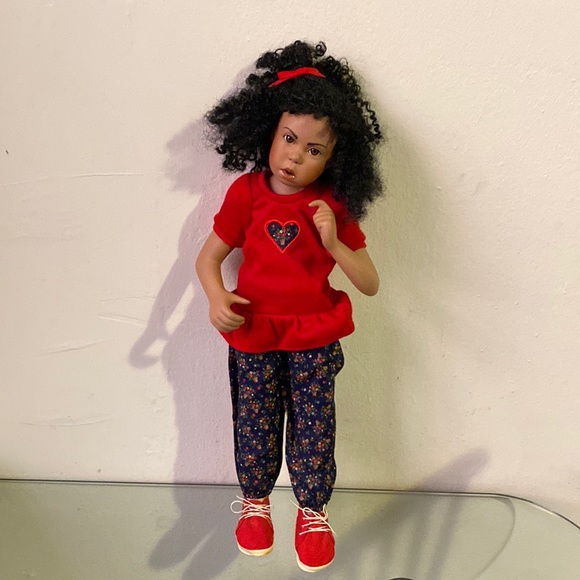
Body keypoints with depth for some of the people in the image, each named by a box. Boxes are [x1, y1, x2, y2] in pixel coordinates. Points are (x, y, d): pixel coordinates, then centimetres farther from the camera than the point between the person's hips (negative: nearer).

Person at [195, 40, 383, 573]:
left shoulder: (334, 207, -6)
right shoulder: (246, 193, -7)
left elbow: (370, 284, -6)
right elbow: (209, 256, 0)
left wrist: (333, 242, -22)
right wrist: (216, 296, -21)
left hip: (315, 339, 0)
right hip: (253, 337, 1)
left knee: (313, 429, 7)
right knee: (255, 426, 13)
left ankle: (314, 511, 33)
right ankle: (255, 501, 40)